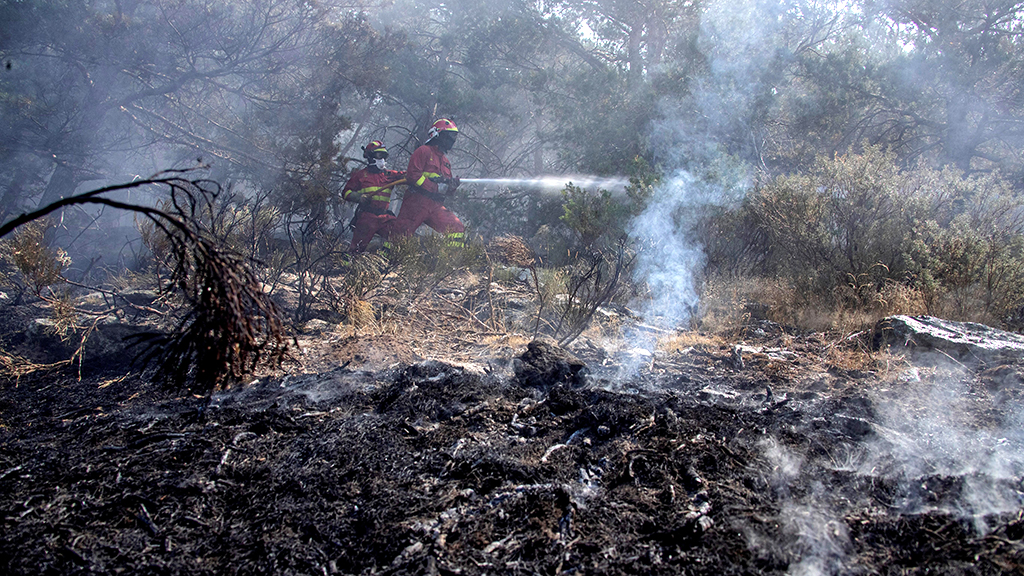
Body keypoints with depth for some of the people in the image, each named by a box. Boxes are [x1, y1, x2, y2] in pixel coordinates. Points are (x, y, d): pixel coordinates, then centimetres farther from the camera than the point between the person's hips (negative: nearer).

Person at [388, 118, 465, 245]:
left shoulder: (445, 161, 26)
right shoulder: (424, 151, 1)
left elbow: (445, 188, 25)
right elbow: (412, 175, -12)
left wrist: (452, 186, 0)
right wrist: (436, 187, -15)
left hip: (436, 206, 7)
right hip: (417, 202, -7)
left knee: (457, 230, -9)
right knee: (401, 234, -11)